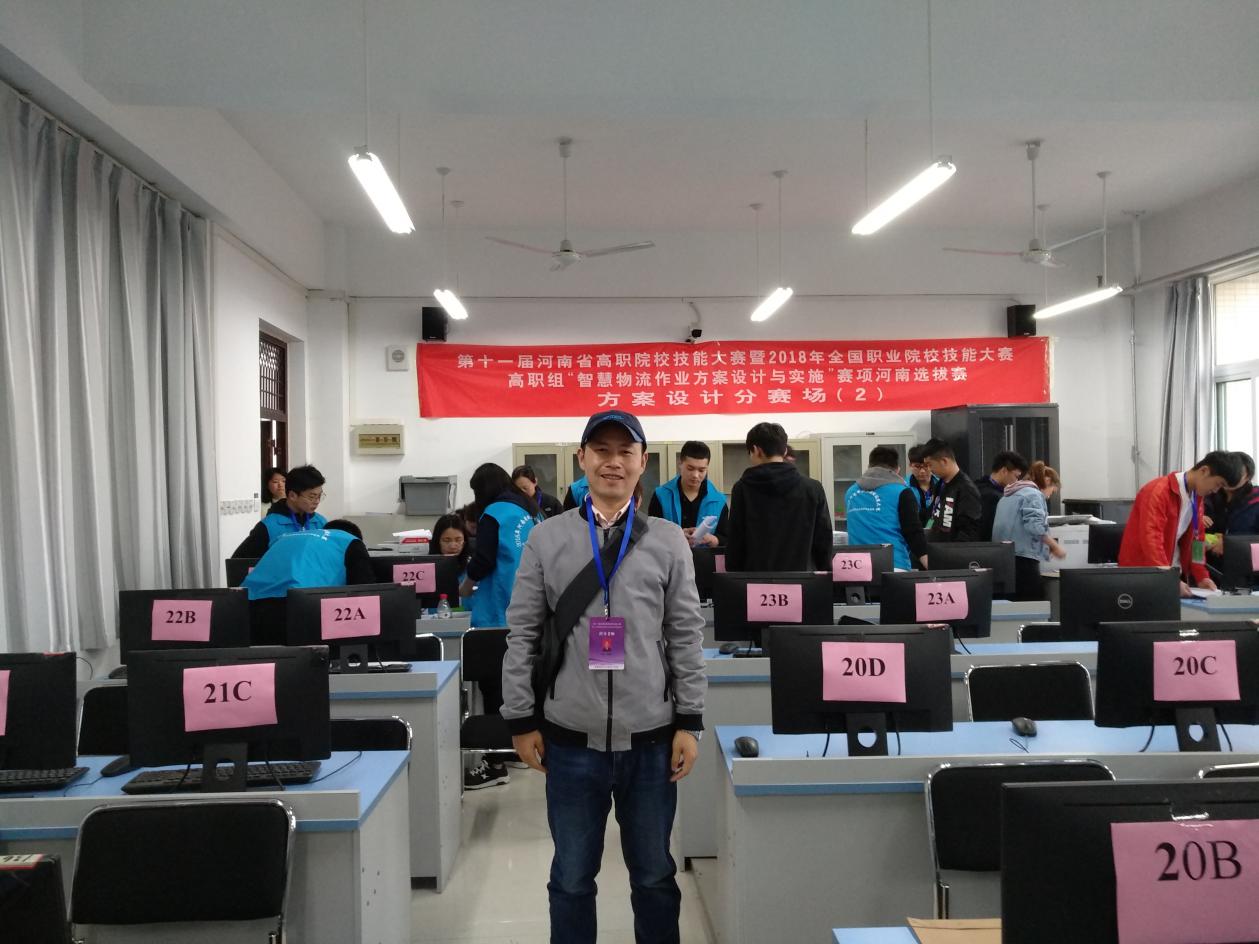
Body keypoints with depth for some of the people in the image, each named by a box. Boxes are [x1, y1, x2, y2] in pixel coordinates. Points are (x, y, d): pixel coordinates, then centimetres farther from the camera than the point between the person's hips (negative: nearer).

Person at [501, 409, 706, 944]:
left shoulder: (668, 542, 1)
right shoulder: (547, 539, 1)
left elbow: (686, 637, 2)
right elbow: (522, 635, 2)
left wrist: (689, 723, 0)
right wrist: (521, 720, 0)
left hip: (651, 740, 0)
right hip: (571, 740, 0)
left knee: (654, 875, 15)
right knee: (572, 877, 14)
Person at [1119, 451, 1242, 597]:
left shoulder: (1197, 495, 8)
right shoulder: (1158, 492, -19)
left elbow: (1197, 536, 12)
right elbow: (1151, 539, -26)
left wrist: (1201, 576, 3)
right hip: (1142, 572, -8)